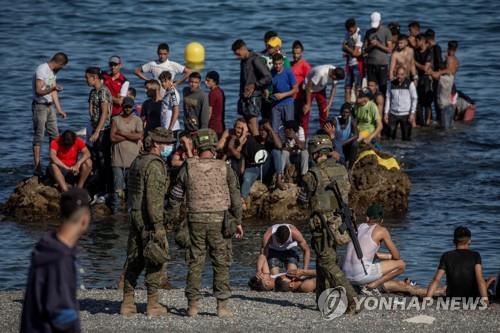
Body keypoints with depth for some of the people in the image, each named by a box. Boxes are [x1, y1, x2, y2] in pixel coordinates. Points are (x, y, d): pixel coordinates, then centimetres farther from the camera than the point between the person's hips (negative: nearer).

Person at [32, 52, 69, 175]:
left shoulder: (52, 72, 11)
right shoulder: (42, 70, -17)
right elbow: (38, 91, -24)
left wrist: (59, 109, 18)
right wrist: (52, 89, -40)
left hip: (49, 106, 9)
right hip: (40, 106, -9)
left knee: (54, 135, 11)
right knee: (38, 137, -7)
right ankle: (37, 167, -7)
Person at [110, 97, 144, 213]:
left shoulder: (137, 120, 9)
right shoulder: (116, 120, 9)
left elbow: (139, 136, -8)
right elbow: (113, 137, -4)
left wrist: (123, 133, -6)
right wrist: (131, 135, -5)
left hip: (133, 159, 0)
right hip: (118, 159, 0)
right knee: (117, 187, -3)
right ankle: (115, 208, 3)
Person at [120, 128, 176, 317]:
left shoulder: (137, 162, 15)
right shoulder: (154, 165, -14)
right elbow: (154, 197, -20)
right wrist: (158, 225, -20)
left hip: (134, 217, 9)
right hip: (148, 220, -9)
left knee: (133, 261, 11)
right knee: (154, 261, -2)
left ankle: (128, 303, 12)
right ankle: (153, 305, 0)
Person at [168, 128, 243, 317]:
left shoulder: (188, 168, -1)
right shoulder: (224, 169, -3)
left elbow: (175, 197, 4)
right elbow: (235, 197, -1)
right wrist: (238, 221, 8)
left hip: (195, 220, 1)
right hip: (219, 220, -1)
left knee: (195, 263, 7)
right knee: (221, 263, 4)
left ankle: (193, 305, 5)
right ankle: (222, 305, 1)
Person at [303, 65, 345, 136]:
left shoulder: (334, 72, -20)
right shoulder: (321, 73, -40)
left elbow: (334, 88, -5)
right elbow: (309, 87, -32)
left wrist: (330, 103, -10)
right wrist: (308, 104, -27)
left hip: (321, 89, 6)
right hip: (310, 89, -6)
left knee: (324, 111, 3)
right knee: (306, 112, -8)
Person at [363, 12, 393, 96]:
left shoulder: (386, 31, 1)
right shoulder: (369, 32, 13)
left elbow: (389, 50, -2)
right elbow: (365, 49, 13)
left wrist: (378, 44, -11)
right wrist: (371, 46, -7)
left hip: (382, 64, -4)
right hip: (370, 64, 4)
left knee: (383, 87, -6)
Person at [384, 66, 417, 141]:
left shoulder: (410, 84, -3)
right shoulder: (392, 84, 5)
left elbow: (414, 99, 0)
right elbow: (388, 98, 10)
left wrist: (412, 113, -8)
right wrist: (386, 113, 6)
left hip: (406, 115, -2)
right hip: (393, 114, 2)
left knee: (406, 137, -2)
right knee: (390, 136, -1)